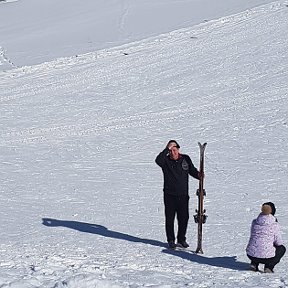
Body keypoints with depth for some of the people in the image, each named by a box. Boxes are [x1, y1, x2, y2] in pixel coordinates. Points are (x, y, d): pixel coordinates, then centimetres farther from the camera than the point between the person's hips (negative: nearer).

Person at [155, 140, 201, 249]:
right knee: (170, 219, 3)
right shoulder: (166, 161, -4)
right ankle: (171, 241, 15)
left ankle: (181, 240, 22)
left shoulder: (185, 159, 5)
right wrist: (167, 149, -28)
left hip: (183, 195, 2)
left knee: (184, 218, 7)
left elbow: (192, 170, 13)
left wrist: (199, 175, -8)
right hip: (169, 195, -2)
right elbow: (158, 160, -26)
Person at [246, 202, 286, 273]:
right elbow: (279, 242, 1)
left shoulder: (254, 222, 5)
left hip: (251, 255, 5)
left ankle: (254, 264, 17)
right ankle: (269, 267, 5)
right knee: (282, 248, 24)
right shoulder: (275, 225, -6)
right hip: (266, 257, -5)